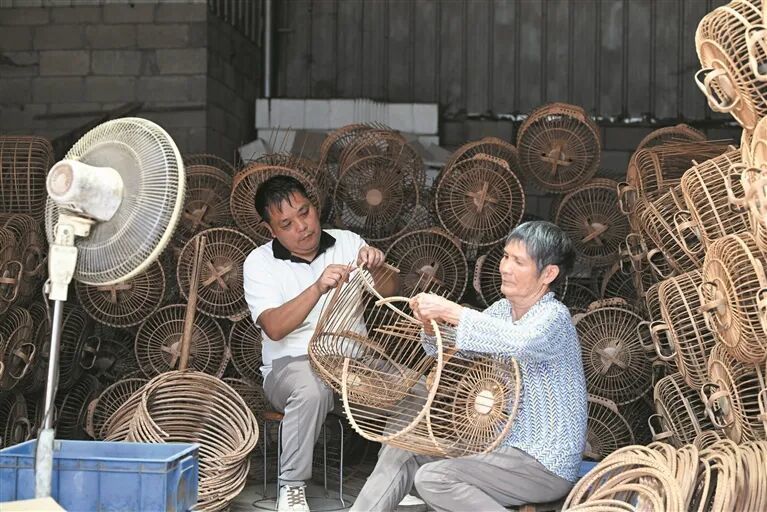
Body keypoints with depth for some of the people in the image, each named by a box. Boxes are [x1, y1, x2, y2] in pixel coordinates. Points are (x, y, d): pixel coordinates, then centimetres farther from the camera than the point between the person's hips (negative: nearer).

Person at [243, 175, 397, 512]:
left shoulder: (347, 242, 8)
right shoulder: (259, 263, -1)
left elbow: (388, 293, 0)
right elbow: (274, 328, -17)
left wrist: (376, 269, -22)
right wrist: (319, 287, -30)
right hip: (292, 366, -3)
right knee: (312, 388, -37)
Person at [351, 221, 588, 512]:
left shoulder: (554, 316, -18)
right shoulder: (503, 309, 7)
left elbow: (520, 342, -41)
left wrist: (451, 311, -37)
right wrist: (432, 324, -13)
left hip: (545, 464, -9)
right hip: (501, 442, 9)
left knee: (433, 478, -23)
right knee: (399, 451, 3)